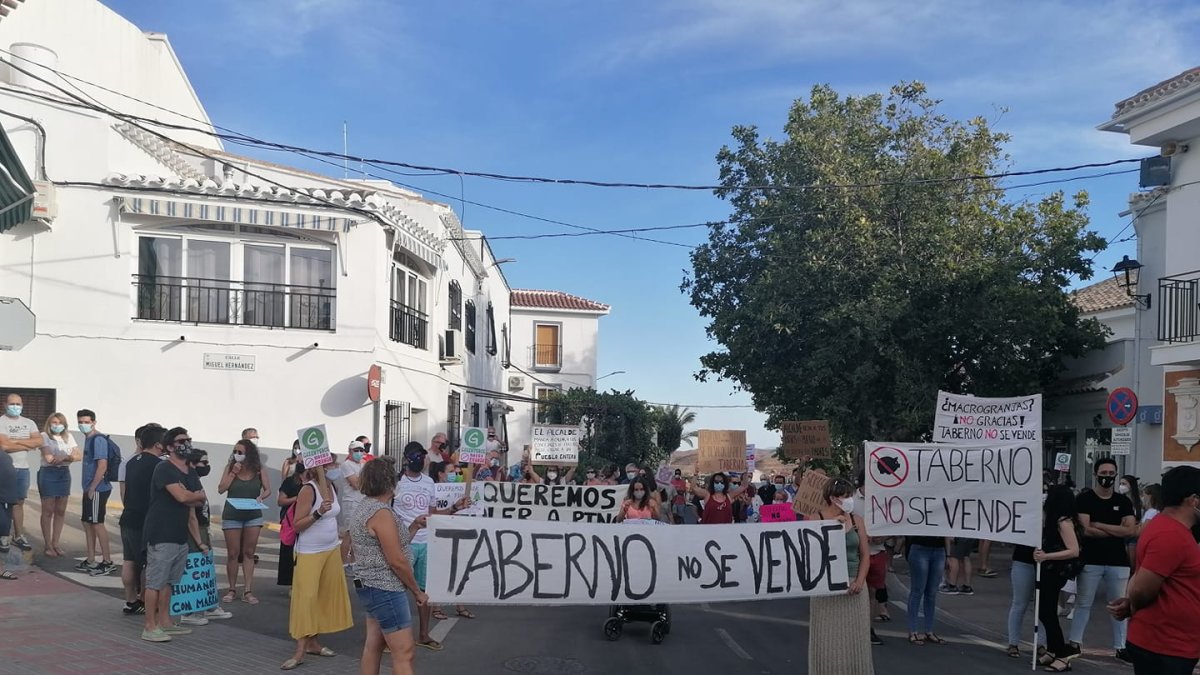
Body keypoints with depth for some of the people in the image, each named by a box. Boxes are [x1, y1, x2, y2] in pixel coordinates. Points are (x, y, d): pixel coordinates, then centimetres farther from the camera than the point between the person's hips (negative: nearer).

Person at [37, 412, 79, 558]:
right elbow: (48, 458, -14)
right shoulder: (44, 436, -1)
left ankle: (56, 543, 13)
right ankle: (47, 545, 5)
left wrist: (62, 457, -15)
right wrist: (69, 457, -8)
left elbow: (79, 455, 2)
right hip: (48, 473, -5)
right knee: (48, 511, -1)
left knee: (60, 511, 5)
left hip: (64, 474, 5)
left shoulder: (68, 437, 12)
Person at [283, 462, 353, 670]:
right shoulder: (308, 490, -17)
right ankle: (300, 650, -6)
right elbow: (297, 525, -17)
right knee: (305, 598, -9)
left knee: (326, 596, 7)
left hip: (332, 550, 7)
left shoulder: (330, 486, 5)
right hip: (310, 553, -7)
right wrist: (318, 513, -30)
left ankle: (313, 642, 14)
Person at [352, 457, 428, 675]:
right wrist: (417, 591, -11)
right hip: (385, 589, -10)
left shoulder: (363, 508, 11)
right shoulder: (381, 512, -20)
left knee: (373, 646, 14)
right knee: (403, 652, -8)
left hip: (370, 586, 10)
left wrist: (414, 526, 13)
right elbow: (397, 561, -20)